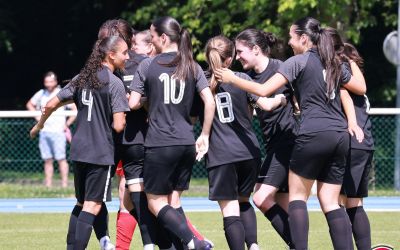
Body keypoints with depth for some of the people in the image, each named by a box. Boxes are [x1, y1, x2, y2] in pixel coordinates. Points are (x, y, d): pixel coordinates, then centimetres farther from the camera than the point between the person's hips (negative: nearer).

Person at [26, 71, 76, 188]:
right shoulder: (41, 94, 10)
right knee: (47, 160, 5)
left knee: (61, 159, -7)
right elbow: (30, 104, 26)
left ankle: (64, 184, -6)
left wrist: (67, 124, -7)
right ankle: (48, 185, 6)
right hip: (44, 132, 5)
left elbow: (76, 109, -5)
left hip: (58, 131, -5)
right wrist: (37, 117, 12)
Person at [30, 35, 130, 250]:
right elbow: (118, 126, -16)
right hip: (101, 152, -7)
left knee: (81, 203, 19)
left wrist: (39, 125, 27)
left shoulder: (82, 78, 9)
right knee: (93, 205, -5)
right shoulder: (114, 83, -11)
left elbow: (51, 105, 10)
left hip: (78, 150, 7)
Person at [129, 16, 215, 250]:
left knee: (156, 202, 3)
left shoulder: (148, 65, -3)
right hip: (186, 143, 5)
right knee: (174, 200, 15)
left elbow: (133, 103, -4)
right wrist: (205, 135, 8)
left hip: (160, 143, -5)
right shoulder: (192, 67, 6)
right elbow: (210, 102, -1)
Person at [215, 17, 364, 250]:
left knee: (297, 195, 6)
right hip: (340, 136, 6)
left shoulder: (298, 62, -2)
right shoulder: (333, 64, 17)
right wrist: (352, 122, 38)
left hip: (314, 134, -6)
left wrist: (232, 78, 3)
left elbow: (263, 90, -8)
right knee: (331, 202, 7)